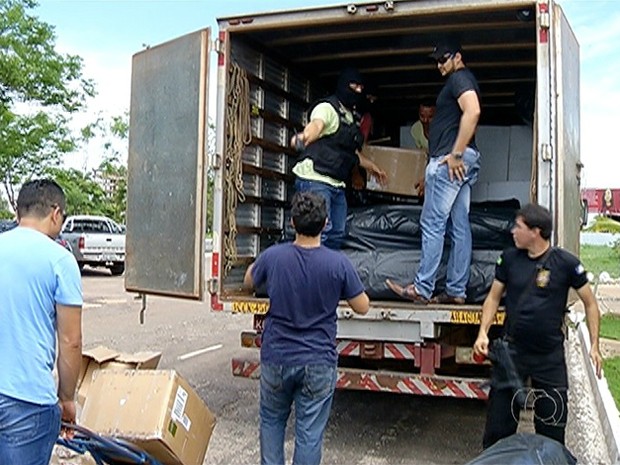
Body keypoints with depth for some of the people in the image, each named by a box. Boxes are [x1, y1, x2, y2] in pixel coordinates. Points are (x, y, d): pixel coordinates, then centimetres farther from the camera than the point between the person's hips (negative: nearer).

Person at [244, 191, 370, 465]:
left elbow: (249, 282, 10)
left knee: (271, 421, 23)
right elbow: (362, 307, -4)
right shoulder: (338, 264, -16)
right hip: (318, 363, -1)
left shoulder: (273, 256, -12)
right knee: (309, 432, 9)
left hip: (276, 358, 1)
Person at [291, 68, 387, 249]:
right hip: (315, 179, -9)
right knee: (321, 230, -18)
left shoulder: (352, 118, 20)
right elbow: (315, 126, -30)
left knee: (336, 234, 9)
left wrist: (372, 167, 43)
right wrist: (304, 137, -53)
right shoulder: (327, 108, -7)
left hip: (337, 184, 9)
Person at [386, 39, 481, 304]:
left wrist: (455, 154, -23)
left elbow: (472, 111, -22)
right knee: (459, 227, 6)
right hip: (464, 162, 10)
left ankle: (422, 289, -8)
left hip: (450, 160, -10)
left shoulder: (459, 79, -4)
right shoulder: (462, 81, 27)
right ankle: (456, 291, 8)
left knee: (432, 223, -10)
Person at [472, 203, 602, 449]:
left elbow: (590, 303, 1)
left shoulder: (566, 263, -9)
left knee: (552, 427, 11)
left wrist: (594, 346, -3)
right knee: (498, 425, 9)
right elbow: (494, 297, 7)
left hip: (550, 355, -2)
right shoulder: (509, 258, 0)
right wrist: (483, 333, -5)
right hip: (512, 351, 2)